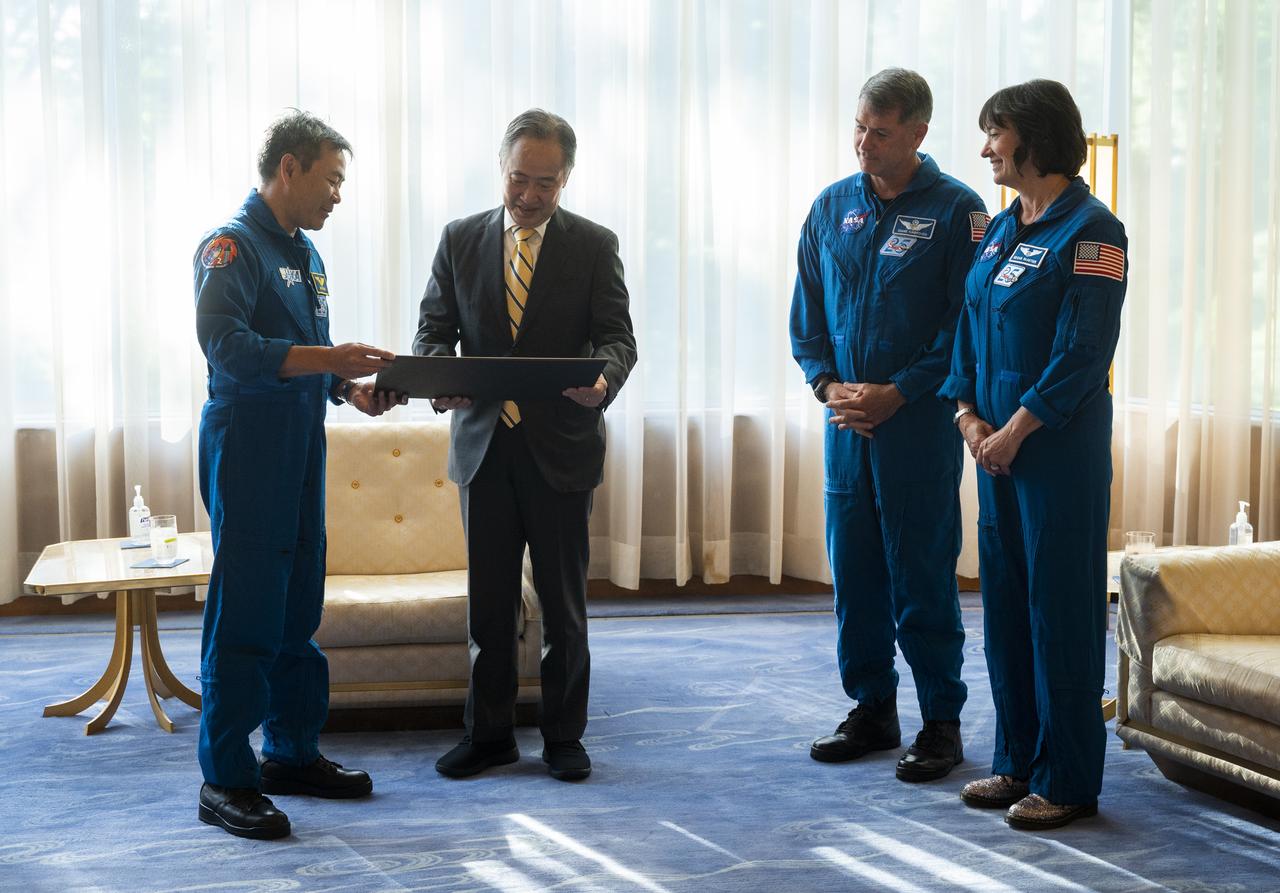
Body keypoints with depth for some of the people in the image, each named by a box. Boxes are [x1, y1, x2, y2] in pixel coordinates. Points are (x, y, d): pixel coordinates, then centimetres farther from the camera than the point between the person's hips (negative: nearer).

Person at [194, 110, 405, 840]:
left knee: (299, 607, 13)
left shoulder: (305, 253, 18)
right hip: (247, 446, -9)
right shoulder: (233, 246, -10)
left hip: (301, 447, 9)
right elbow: (227, 345, -23)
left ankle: (294, 752, 24)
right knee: (245, 613, -6)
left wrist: (351, 387, 3)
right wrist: (329, 359, -27)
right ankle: (226, 779, 0)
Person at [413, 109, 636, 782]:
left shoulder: (594, 246, 0)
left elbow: (617, 336, -4)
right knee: (488, 602, 9)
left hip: (560, 448, -2)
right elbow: (433, 329, 5)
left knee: (563, 604, 6)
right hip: (483, 444, 2)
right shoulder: (460, 240, 6)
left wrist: (602, 379, -27)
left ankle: (564, 736, 18)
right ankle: (489, 733, 20)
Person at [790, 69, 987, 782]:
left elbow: (968, 323, -7)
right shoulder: (831, 207, 10)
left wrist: (897, 394, -13)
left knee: (923, 576, -1)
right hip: (846, 423, 5)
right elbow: (806, 315, 14)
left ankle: (942, 722, 11)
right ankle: (873, 710, 22)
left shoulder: (957, 209, -3)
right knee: (854, 572, 9)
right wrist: (829, 384, -3)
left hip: (919, 422, -5)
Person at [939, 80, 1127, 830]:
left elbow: (1083, 351, -16)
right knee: (1004, 600, 11)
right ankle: (1019, 762, 23)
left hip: (1060, 445, -8)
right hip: (999, 444, 8)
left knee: (1060, 605, -2)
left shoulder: (1090, 229, -10)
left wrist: (1014, 429, -15)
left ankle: (1067, 781, 8)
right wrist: (971, 417, 1)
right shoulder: (1001, 229, 14)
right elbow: (969, 329, 14)